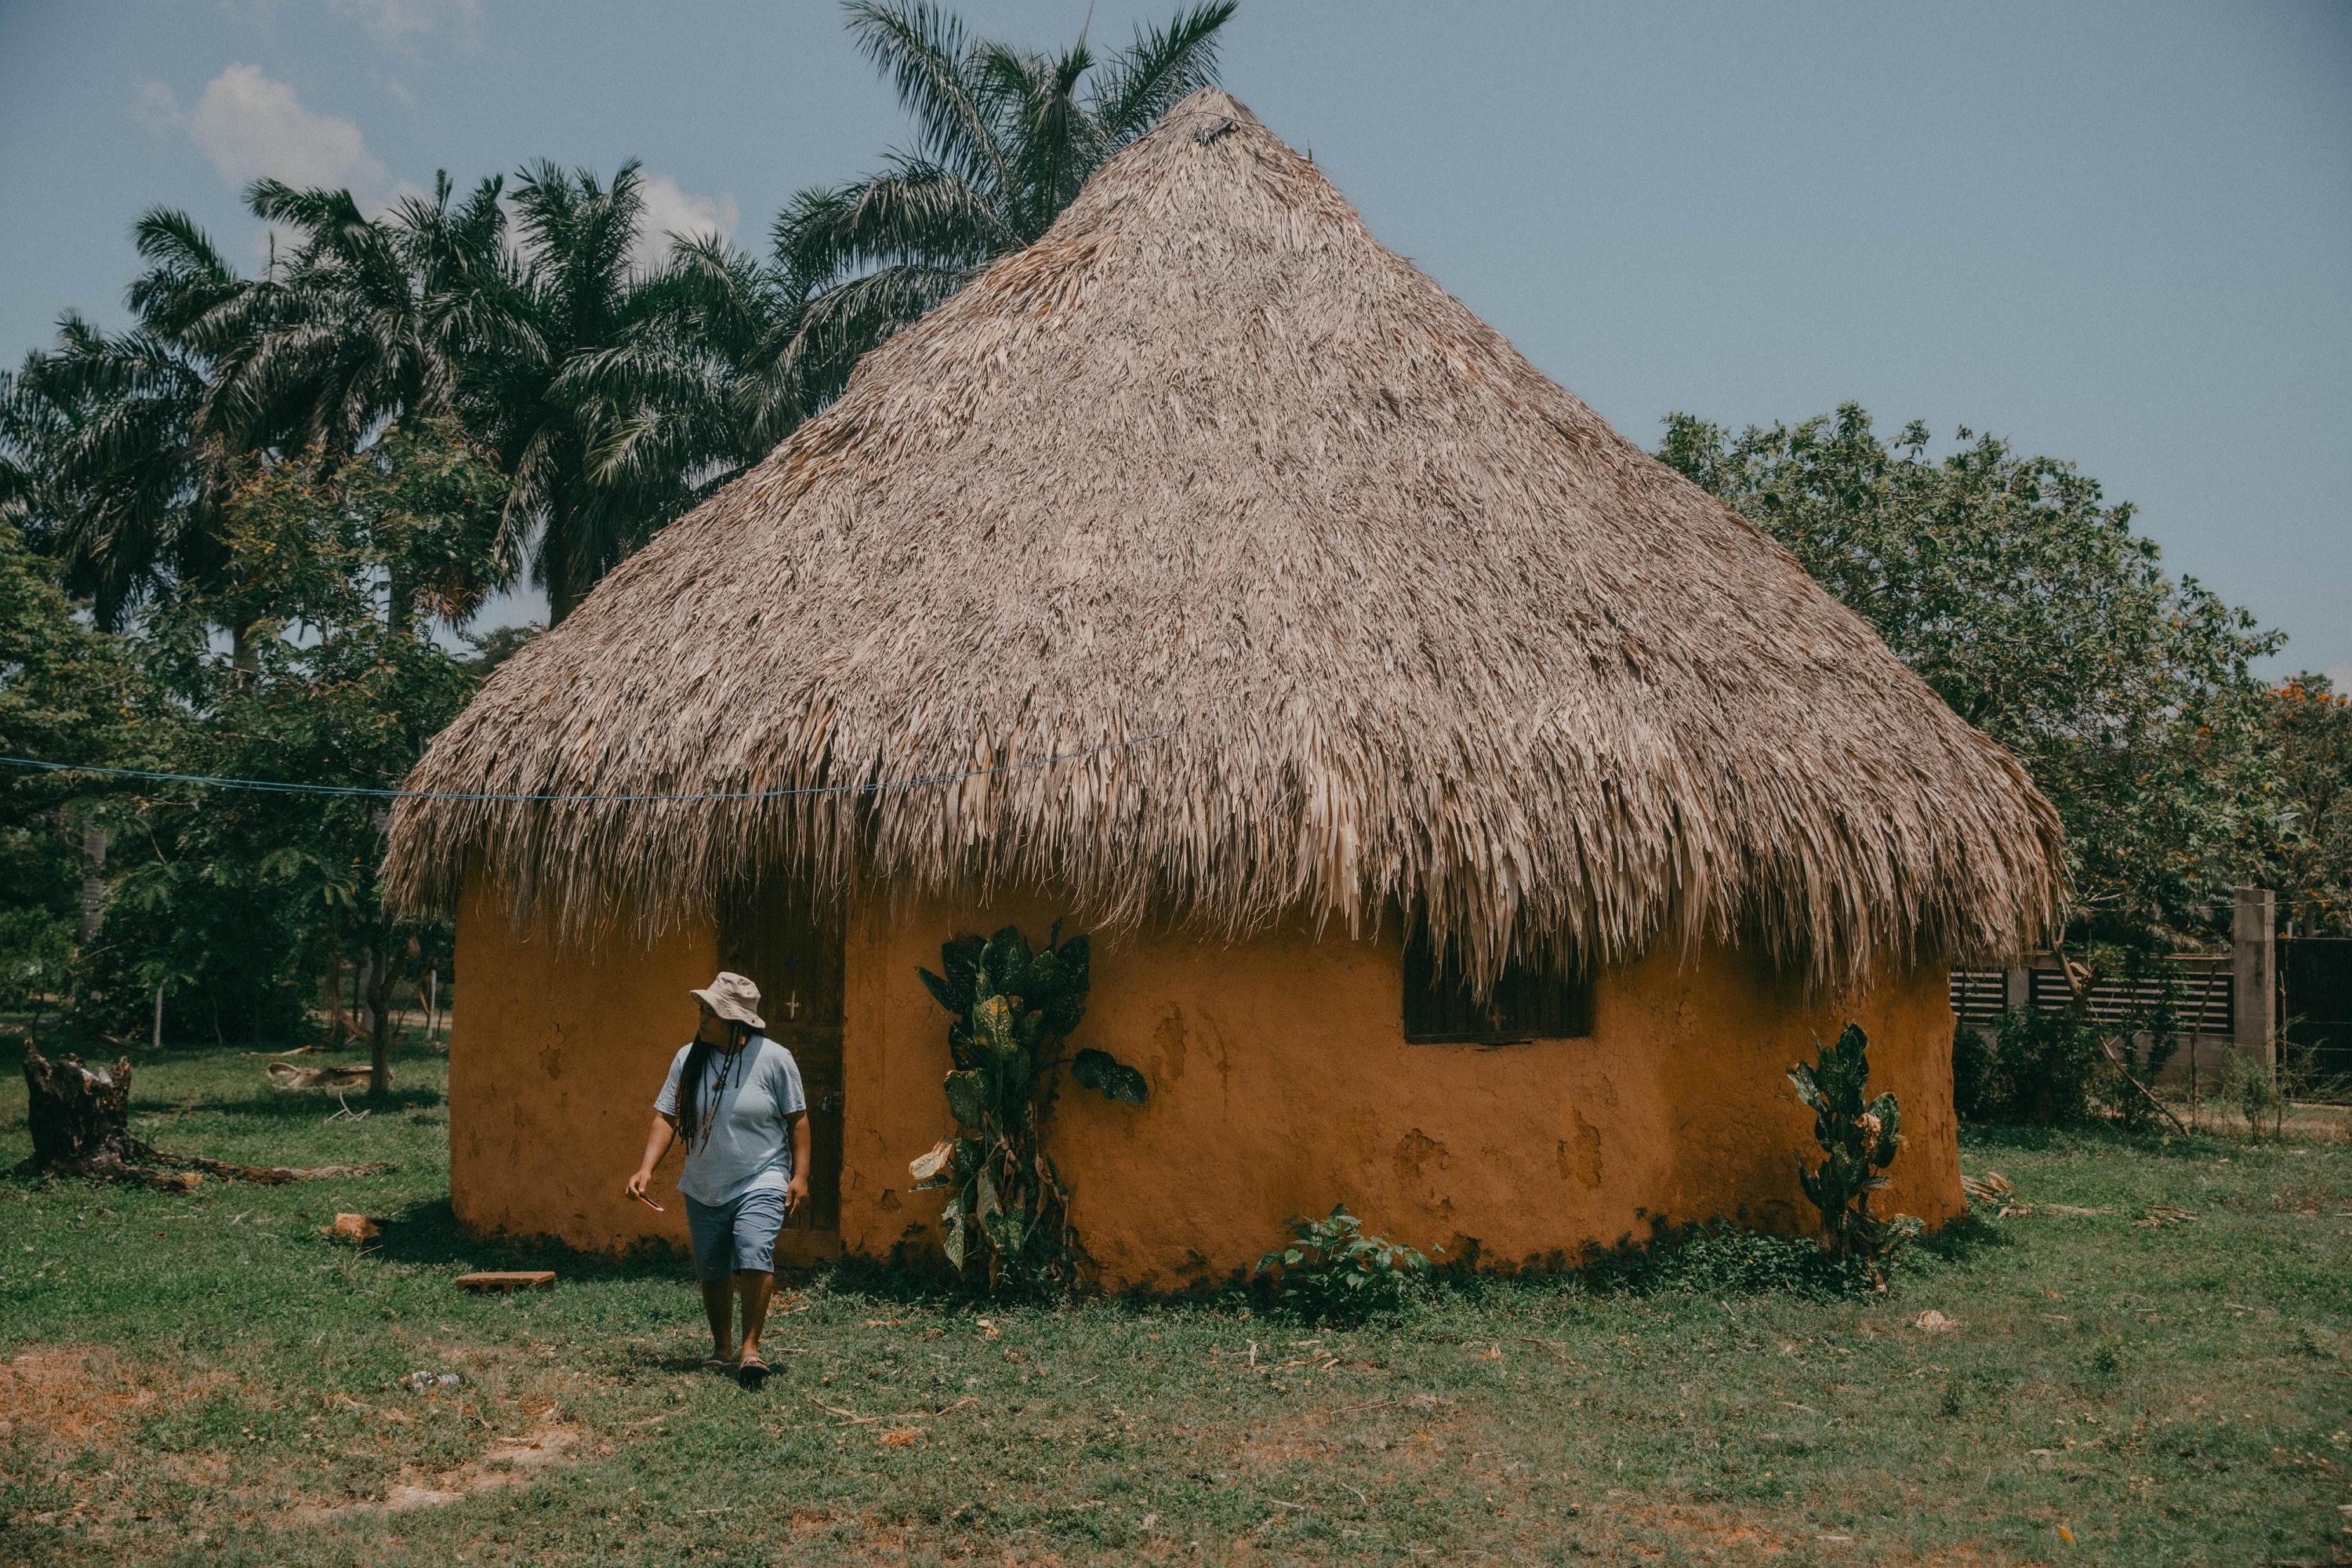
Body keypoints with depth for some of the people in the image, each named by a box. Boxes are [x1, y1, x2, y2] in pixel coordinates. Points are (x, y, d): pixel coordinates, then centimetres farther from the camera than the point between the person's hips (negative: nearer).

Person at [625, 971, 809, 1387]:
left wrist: (800, 1174, -6)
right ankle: (722, 1349, 28)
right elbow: (666, 1117, 1)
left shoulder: (774, 1058, -8)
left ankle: (750, 1346, -14)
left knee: (754, 1256, -23)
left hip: (761, 1182, -4)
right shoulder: (688, 1058, 1)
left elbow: (797, 1117, -1)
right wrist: (646, 1168, -11)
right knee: (712, 1271, 11)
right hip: (704, 1188, 4)